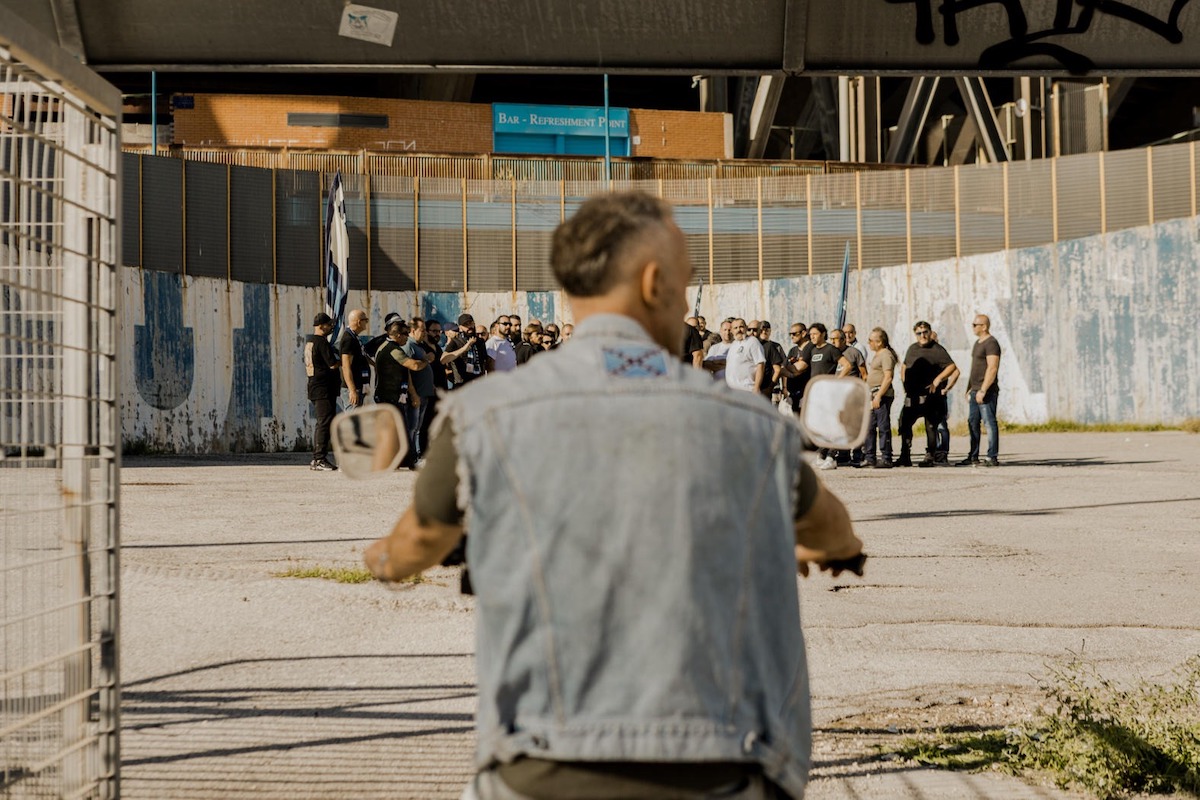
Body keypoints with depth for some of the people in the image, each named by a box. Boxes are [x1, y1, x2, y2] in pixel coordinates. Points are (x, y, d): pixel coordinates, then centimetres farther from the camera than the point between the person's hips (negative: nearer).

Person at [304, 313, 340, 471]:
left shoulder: (309, 341, 16)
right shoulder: (321, 342, -15)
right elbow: (333, 364, -17)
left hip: (316, 387, 10)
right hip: (324, 388, -10)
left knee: (321, 423, 14)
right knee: (325, 423, -11)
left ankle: (316, 459, 16)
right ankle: (320, 459, -13)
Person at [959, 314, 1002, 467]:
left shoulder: (991, 343, -11)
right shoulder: (978, 343, 19)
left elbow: (992, 368, -19)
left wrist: (983, 390, -23)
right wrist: (970, 389, 20)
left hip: (986, 391, -10)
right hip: (975, 390, 10)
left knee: (989, 422, -9)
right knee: (972, 422, 10)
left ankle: (992, 457, -9)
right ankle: (973, 457, 14)